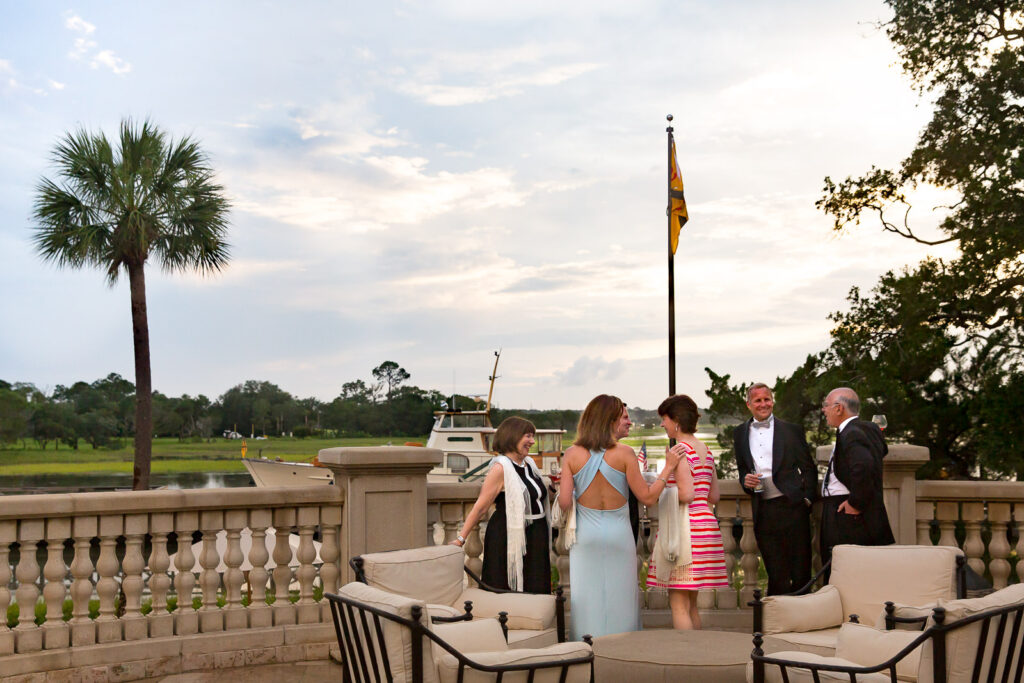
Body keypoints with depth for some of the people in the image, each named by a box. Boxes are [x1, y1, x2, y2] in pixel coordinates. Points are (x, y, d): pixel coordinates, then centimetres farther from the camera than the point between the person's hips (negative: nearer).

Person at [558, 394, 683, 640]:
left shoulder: (572, 454, -5)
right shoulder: (624, 453, -11)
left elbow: (564, 502, -8)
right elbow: (647, 497, -7)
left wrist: (562, 487, 13)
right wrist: (668, 468, 0)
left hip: (586, 536, 2)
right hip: (619, 535, -2)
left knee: (587, 600, 9)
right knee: (620, 598, 10)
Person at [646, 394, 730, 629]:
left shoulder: (680, 449, -11)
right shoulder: (705, 450, 14)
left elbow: (686, 494, -19)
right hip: (707, 523, 9)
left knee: (678, 604, -4)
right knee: (690, 604, 16)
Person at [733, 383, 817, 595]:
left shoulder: (792, 430, 5)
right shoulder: (740, 434, 12)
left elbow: (809, 468, 7)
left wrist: (807, 499, -3)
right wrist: (745, 481, -2)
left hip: (791, 506, -2)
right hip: (762, 512, 2)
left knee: (800, 573, 1)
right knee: (776, 575, 5)